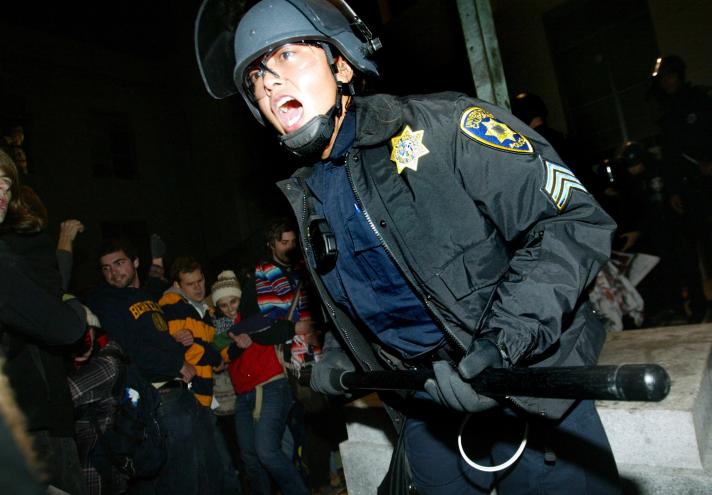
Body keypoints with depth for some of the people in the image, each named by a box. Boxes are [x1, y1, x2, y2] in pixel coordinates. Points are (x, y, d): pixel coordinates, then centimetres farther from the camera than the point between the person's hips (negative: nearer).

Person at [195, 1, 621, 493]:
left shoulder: (440, 125, -15)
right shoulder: (309, 197, 7)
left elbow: (574, 218, -20)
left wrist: (501, 343, -29)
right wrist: (337, 359, 9)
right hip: (426, 407, 6)